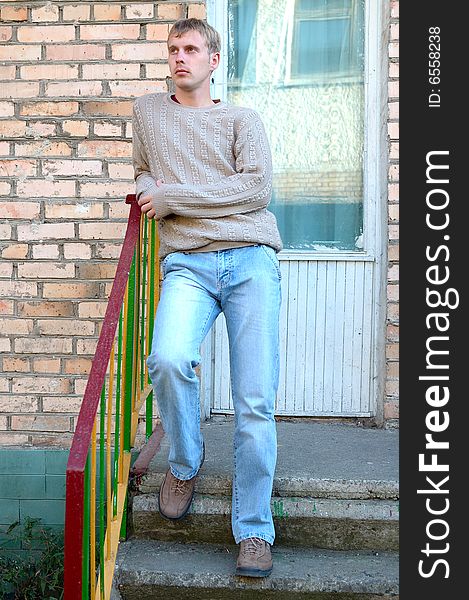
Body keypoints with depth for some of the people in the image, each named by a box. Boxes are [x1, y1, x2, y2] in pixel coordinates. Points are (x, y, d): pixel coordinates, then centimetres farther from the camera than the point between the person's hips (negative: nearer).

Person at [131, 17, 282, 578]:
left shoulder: (241, 118, 14)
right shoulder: (147, 110, 22)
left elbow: (257, 188, 0)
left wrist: (171, 197, -3)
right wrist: (148, 190, 11)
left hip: (250, 259, -1)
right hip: (187, 263, 1)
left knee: (255, 403, -8)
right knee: (168, 360, -29)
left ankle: (254, 531, 4)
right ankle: (184, 464, 0)